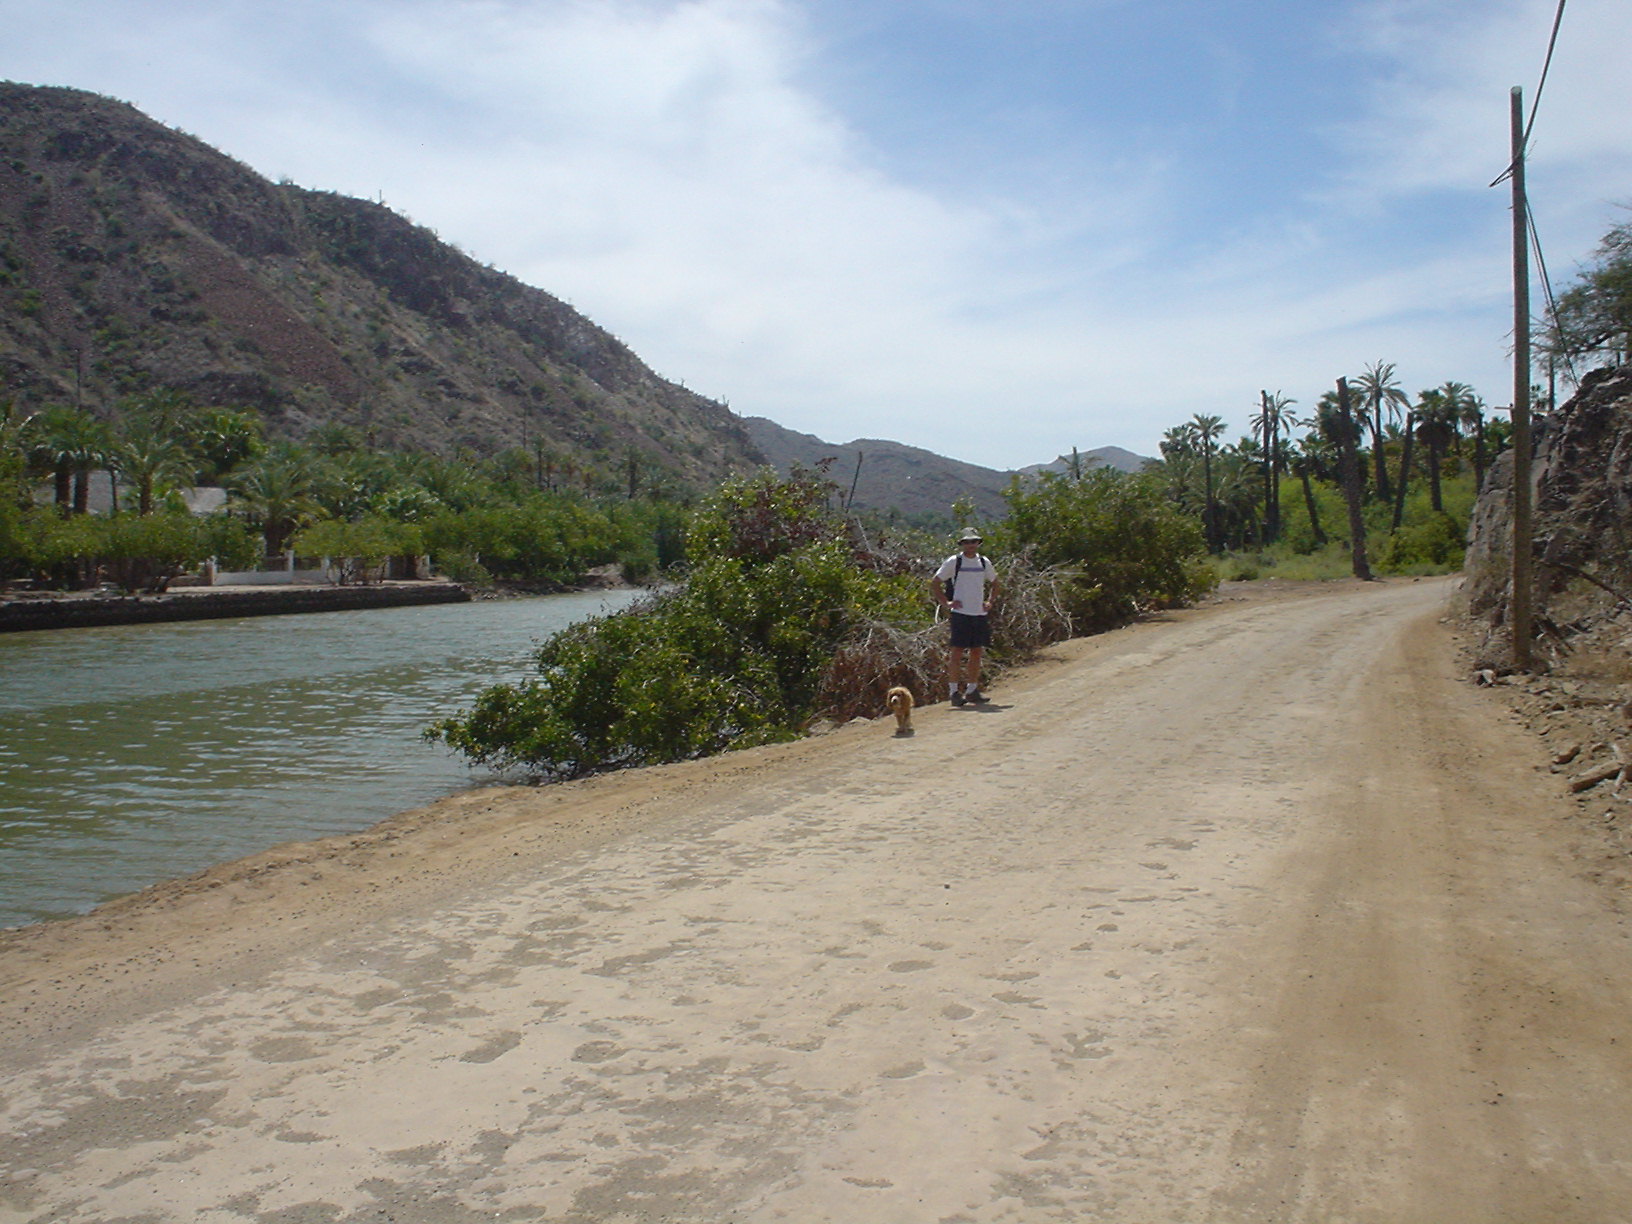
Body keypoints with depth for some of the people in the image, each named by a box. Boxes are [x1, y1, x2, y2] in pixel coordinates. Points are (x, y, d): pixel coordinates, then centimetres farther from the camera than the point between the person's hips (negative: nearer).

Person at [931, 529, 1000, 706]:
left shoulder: (984, 562, 12)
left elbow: (994, 583, 27)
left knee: (976, 652, 7)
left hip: (980, 613, 5)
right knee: (957, 652, -5)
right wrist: (946, 603, -7)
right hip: (960, 613, -5)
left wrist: (990, 602, 13)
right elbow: (934, 583, -1)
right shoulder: (953, 562, -3)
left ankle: (972, 690, 15)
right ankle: (955, 691, 0)